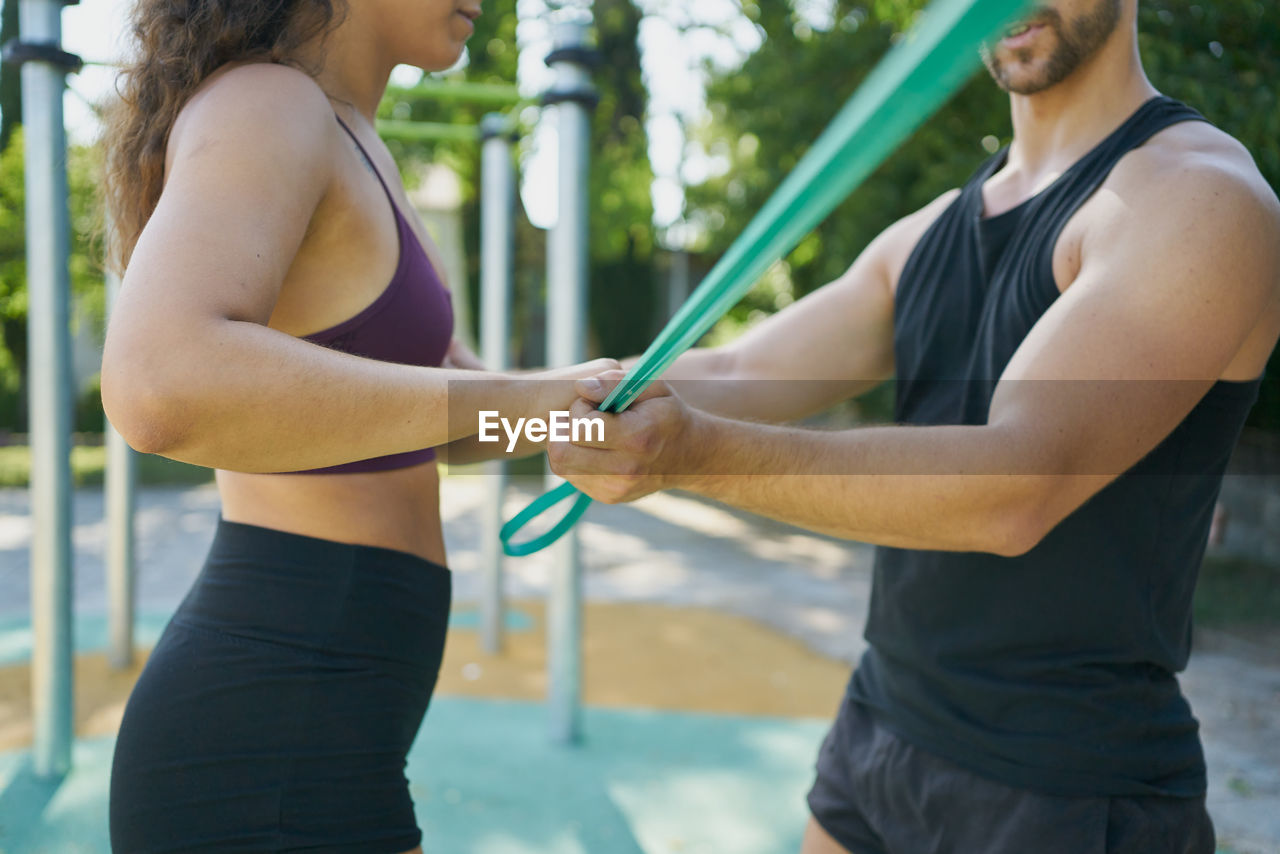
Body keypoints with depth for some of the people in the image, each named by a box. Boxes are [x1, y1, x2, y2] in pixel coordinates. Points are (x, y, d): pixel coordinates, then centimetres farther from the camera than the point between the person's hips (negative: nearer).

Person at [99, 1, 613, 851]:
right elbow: (157, 391, -36)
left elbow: (448, 416, 20)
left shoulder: (339, 148, 16)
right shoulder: (259, 108, -15)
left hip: (266, 717, 10)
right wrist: (515, 401, -27)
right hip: (272, 769, -10)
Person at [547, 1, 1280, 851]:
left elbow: (1017, 489, -27)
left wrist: (695, 452, -37)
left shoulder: (1205, 195, -14)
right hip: (879, 735, 7)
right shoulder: (929, 235, 11)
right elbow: (734, 378, 1)